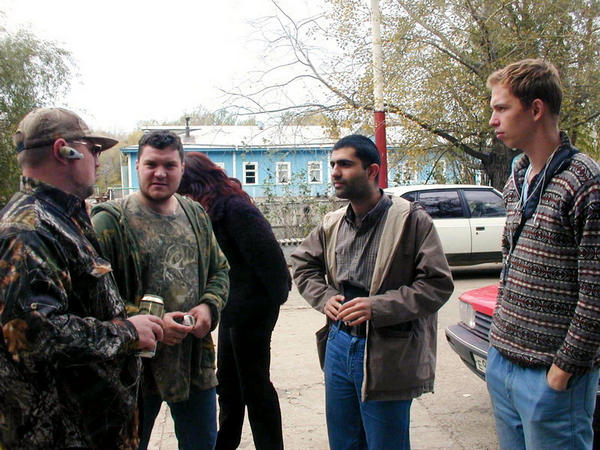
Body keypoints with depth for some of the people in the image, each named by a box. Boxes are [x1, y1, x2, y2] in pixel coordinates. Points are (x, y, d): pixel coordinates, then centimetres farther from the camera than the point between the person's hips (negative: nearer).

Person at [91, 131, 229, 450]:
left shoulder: (195, 214, 7)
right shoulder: (110, 221, -12)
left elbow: (220, 270, 14)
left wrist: (209, 306, -5)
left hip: (196, 362, 5)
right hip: (134, 367, -4)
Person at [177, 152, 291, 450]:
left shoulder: (235, 208, -20)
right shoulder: (212, 209, 9)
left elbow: (268, 256, -23)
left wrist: (275, 298, -16)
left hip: (252, 308, -10)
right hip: (234, 308, 10)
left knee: (254, 383, 3)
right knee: (228, 380, 21)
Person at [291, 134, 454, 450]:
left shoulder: (411, 219, -11)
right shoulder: (332, 224, 7)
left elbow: (438, 284, -14)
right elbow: (302, 264, 20)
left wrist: (377, 306, -22)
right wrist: (326, 298, 1)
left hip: (386, 353, -6)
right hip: (339, 344, 6)